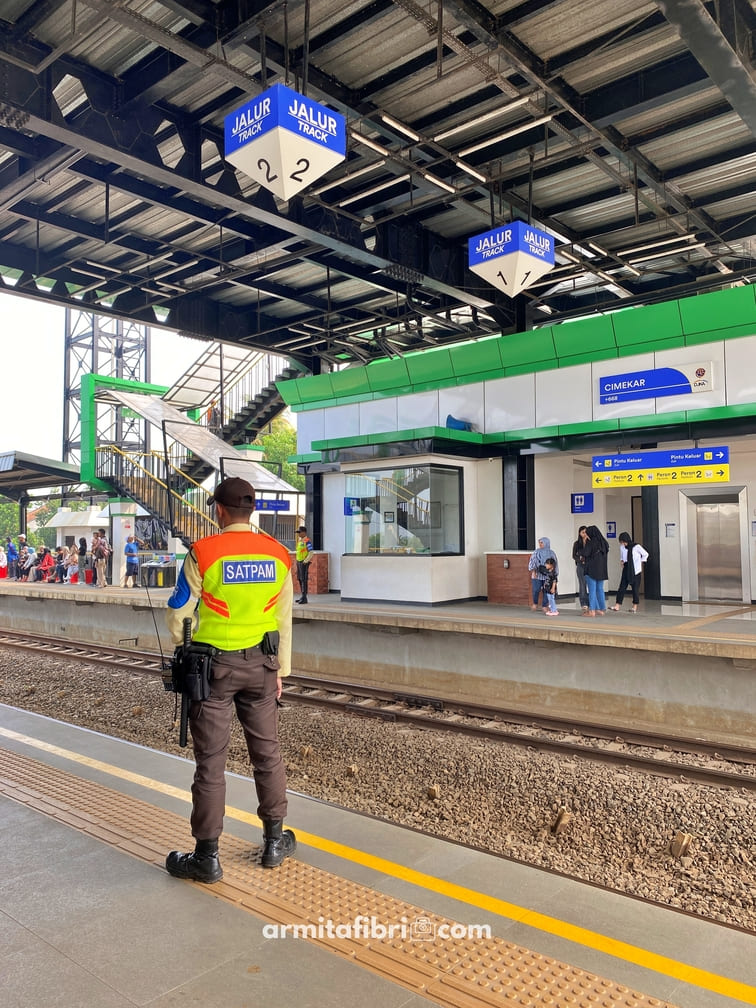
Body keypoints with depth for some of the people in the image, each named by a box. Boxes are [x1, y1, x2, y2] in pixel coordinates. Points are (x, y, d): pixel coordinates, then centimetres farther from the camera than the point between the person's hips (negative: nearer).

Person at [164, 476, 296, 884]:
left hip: (214, 665, -3)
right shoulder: (278, 555, -2)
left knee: (211, 760, 7)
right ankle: (274, 842, 28)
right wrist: (280, 668, 16)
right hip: (261, 664, 4)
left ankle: (207, 857, 17)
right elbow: (283, 619, 5)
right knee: (267, 753, 15)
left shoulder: (203, 553, -14)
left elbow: (178, 613, -6)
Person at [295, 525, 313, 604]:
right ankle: (302, 596, 21)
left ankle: (304, 598, -8)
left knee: (304, 580, -9)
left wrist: (305, 562, -19)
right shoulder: (299, 540, 14)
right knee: (300, 579, 13)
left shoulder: (307, 541, -13)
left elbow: (311, 553, -18)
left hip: (304, 563, -9)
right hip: (299, 562, 9)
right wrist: (298, 562, 16)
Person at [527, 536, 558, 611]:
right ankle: (535, 603, 17)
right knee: (536, 590, -6)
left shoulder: (551, 553, 9)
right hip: (537, 575, -1)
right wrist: (533, 571, -22)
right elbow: (532, 561, -7)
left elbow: (555, 564, 13)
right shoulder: (536, 552, 5)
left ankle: (544, 606, 11)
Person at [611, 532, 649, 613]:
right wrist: (622, 561, 6)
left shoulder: (636, 546, -11)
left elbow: (645, 555, 4)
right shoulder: (622, 547, 0)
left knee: (635, 588, 0)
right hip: (626, 569, 4)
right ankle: (617, 606, -4)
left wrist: (641, 563, 1)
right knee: (622, 587, -2)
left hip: (635, 570, -4)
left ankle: (635, 606, 11)